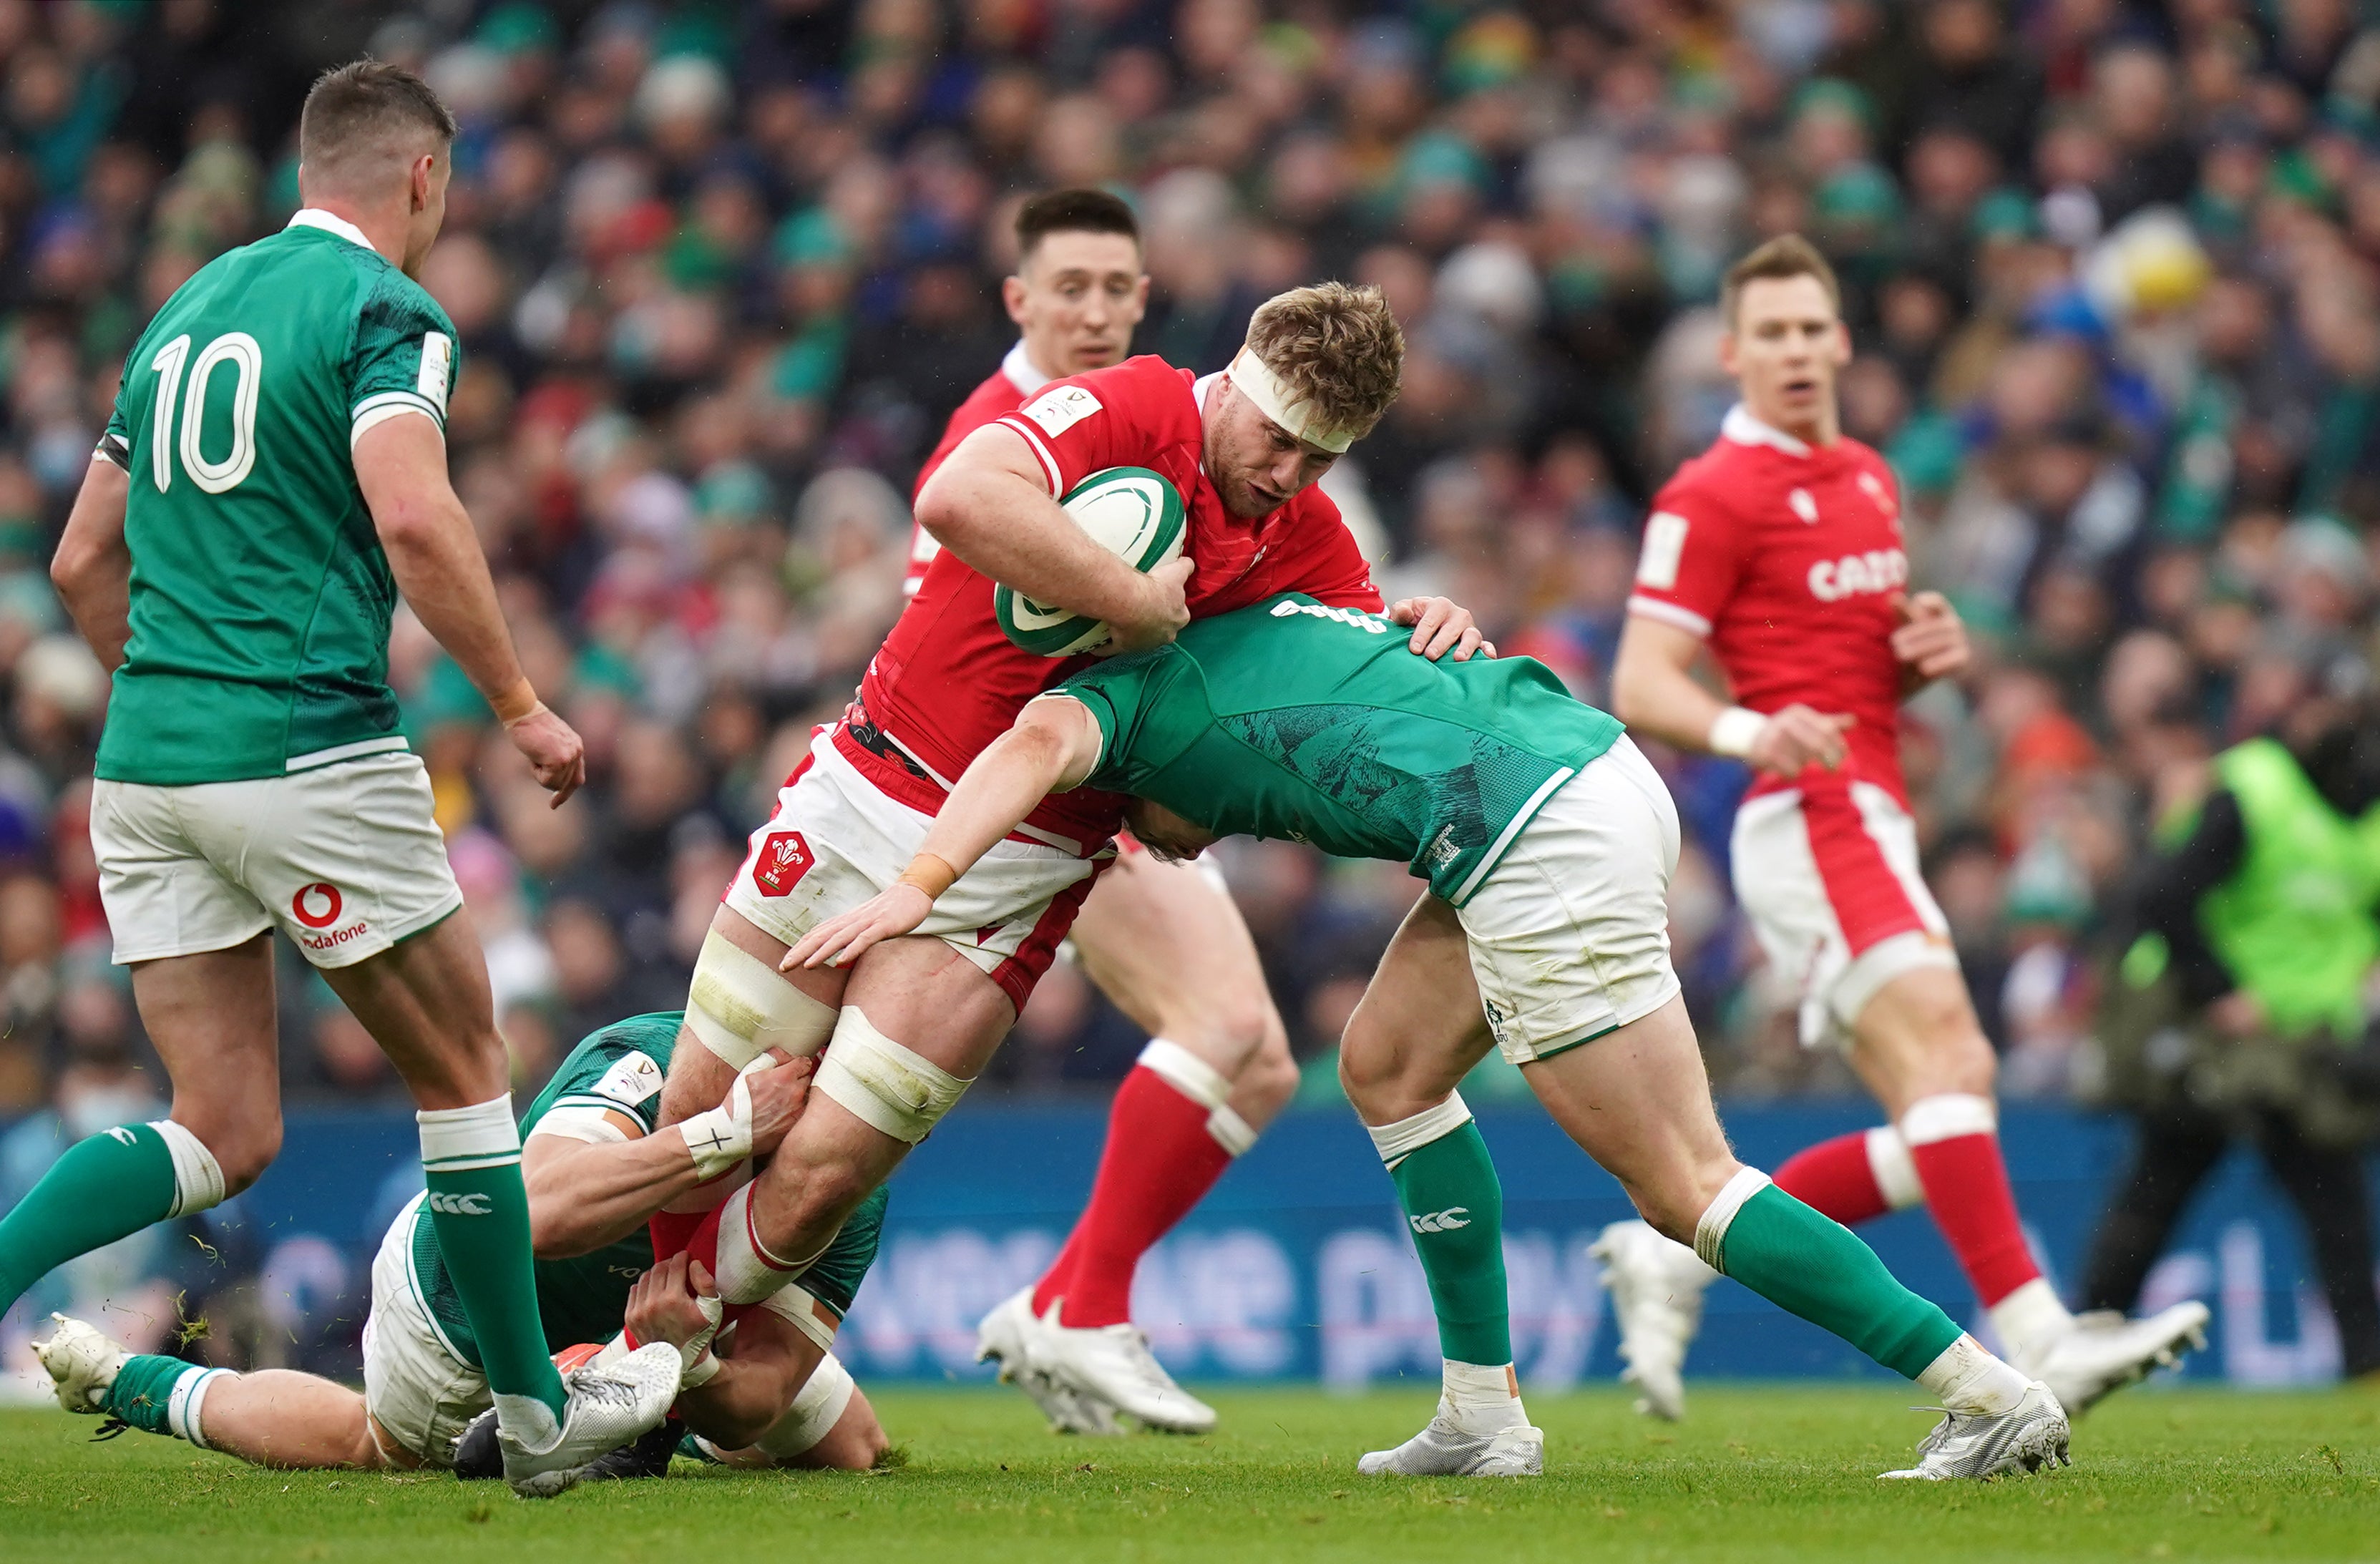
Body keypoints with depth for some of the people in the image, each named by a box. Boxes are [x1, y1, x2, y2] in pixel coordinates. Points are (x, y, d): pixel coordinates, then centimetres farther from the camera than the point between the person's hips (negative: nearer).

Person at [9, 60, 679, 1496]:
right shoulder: (387, 311, -4)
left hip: (147, 767, 7)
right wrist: (523, 705, -11)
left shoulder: (189, 309, 19)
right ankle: (540, 1413, 18)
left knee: (226, 1137, 6)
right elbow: (415, 521, -20)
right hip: (308, 752, -7)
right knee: (465, 1079, 10)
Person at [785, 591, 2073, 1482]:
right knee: (1385, 1066, 19)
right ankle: (1483, 1415, 19)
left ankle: (1992, 1396, -5)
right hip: (1600, 768, 9)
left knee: (1686, 1190, -3)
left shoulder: (1124, 693, 7)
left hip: (1543, 849, -9)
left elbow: (1040, 745, -13)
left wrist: (915, 888, -22)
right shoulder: (1245, 627, 31)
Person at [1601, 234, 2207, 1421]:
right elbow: (1641, 685, -10)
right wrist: (1748, 731, -30)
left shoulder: (1867, 478, 20)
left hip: (1872, 823, 9)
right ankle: (2033, 1336, -36)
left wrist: (1929, 651, 6)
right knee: (1943, 1045, -25)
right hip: (1812, 819, -9)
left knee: (1933, 1132, 4)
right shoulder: (1712, 496, -5)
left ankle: (1676, 1257, 14)